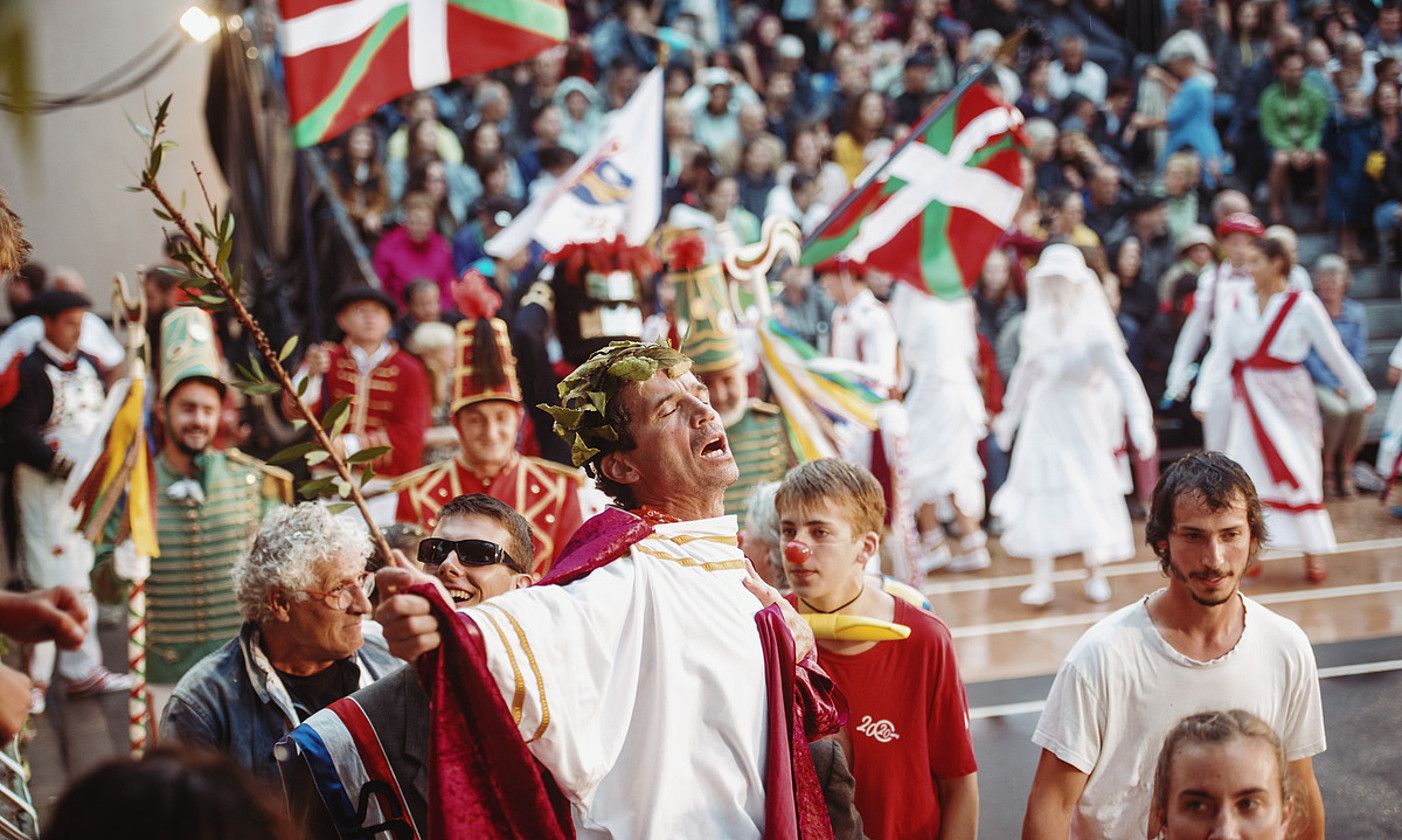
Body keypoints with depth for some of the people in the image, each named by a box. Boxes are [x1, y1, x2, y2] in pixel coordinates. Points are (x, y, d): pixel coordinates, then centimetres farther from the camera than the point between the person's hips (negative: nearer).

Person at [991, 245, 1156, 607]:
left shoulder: (1092, 328, -12)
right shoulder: (1037, 326, 4)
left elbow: (1122, 374, -17)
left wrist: (1139, 418, -28)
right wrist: (1010, 414, 25)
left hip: (1082, 419, -4)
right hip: (1043, 419, 4)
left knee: (1089, 492, 0)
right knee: (1041, 494, 0)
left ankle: (1095, 573, 19)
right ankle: (1041, 580, 4)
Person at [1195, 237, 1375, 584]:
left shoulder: (1303, 304, -7)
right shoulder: (1238, 304, 2)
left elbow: (1334, 353, -1)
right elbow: (1221, 355, -1)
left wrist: (1360, 393, 5)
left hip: (1290, 399, -2)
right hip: (1250, 400, 2)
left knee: (1299, 474, 0)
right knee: (1247, 476, 0)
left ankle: (1313, 554, 11)